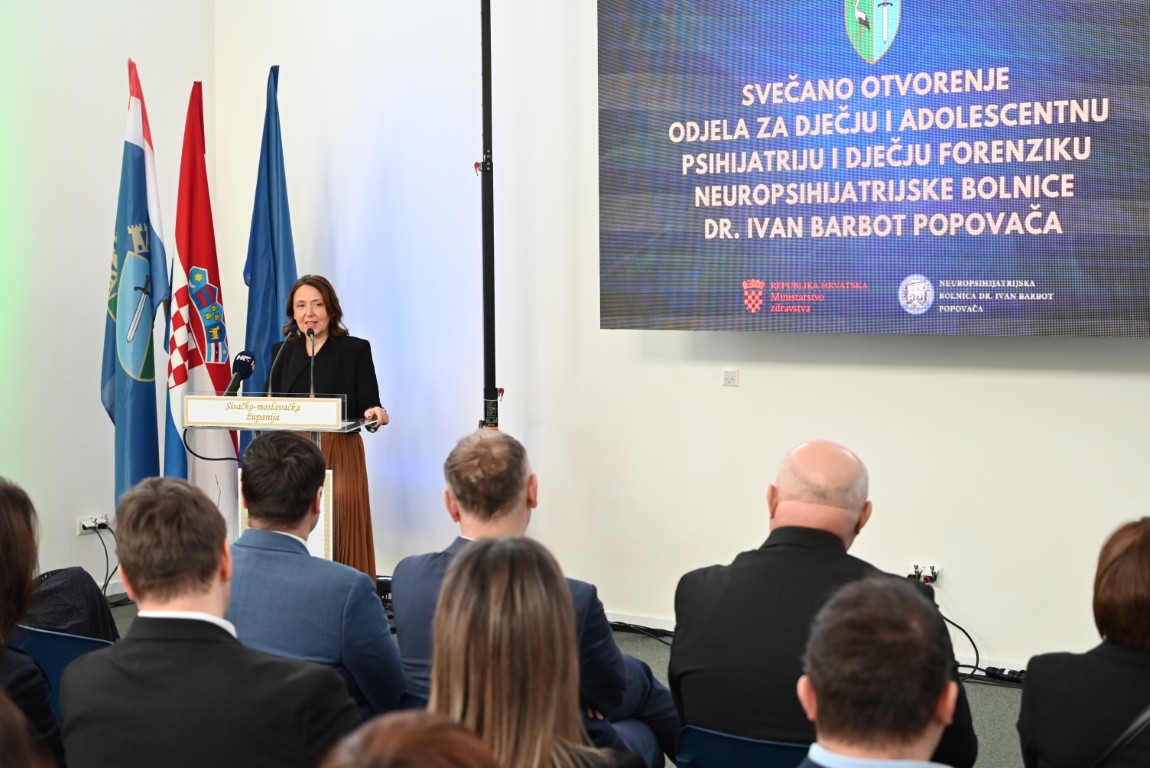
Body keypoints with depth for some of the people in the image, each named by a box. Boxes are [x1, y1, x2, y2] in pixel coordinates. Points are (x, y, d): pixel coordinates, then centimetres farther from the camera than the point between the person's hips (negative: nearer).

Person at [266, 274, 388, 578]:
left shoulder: (356, 349, 2)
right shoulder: (282, 351, 13)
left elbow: (369, 407, -1)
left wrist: (376, 416, -22)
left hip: (339, 457, -3)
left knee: (339, 535, -7)